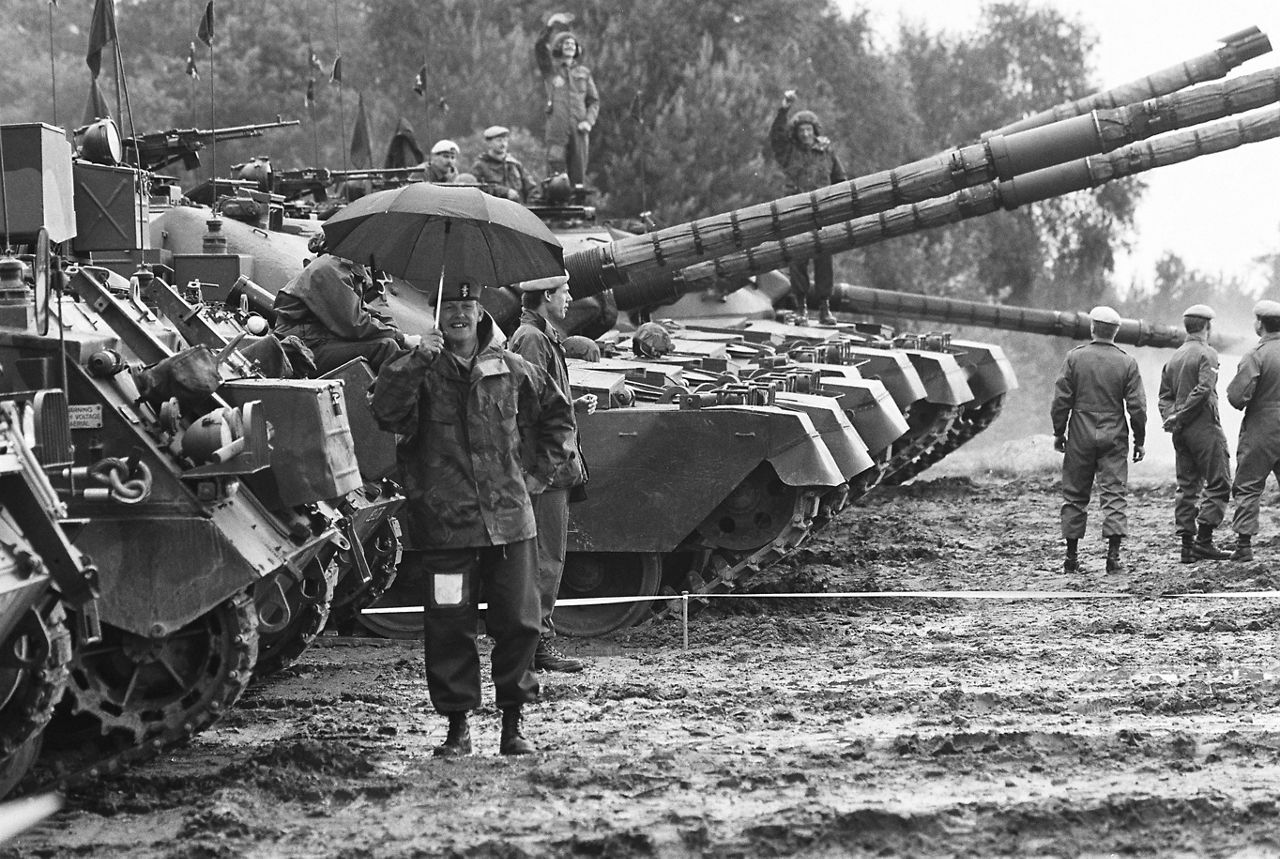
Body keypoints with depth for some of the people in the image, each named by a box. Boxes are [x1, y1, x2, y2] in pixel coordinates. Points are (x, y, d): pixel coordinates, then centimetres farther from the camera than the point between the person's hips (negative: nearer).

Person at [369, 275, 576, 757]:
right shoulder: (420, 372, 2)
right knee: (449, 626, -1)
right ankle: (457, 725, 9)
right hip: (443, 522, -2)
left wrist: (538, 472, 13)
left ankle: (513, 721, 12)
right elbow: (385, 411, -18)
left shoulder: (511, 370, 9)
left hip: (508, 517, 2)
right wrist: (417, 361, -25)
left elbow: (557, 416, 21)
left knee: (518, 622, 1)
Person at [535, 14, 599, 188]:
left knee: (578, 173, 0)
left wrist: (589, 121, 0)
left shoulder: (583, 72, 18)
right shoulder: (551, 69, 9)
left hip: (579, 129, 3)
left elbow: (594, 101, 18)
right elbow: (540, 50, -9)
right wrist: (550, 29, -23)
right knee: (556, 168, -11)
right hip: (557, 127, -3)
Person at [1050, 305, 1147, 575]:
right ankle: (1113, 553, -12)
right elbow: (1137, 406, -2)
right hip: (1114, 437, 0)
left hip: (1080, 437, 0)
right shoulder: (1127, 362, -2)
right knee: (1113, 494, -1)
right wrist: (1139, 440, 7)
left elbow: (1061, 399, -3)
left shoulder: (1075, 358, -3)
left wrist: (1058, 432, 7)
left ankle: (1072, 556, 12)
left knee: (1075, 495, 9)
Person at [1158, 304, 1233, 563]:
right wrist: (1179, 417, -15)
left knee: (1187, 486, 9)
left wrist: (1171, 417, -2)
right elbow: (1203, 389, -20)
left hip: (1182, 432, 7)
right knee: (1218, 484, -2)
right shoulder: (1207, 354, -9)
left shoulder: (1175, 357, 14)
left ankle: (1187, 545, 7)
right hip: (1204, 426, -7)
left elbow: (1165, 394, 12)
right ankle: (1204, 539, -9)